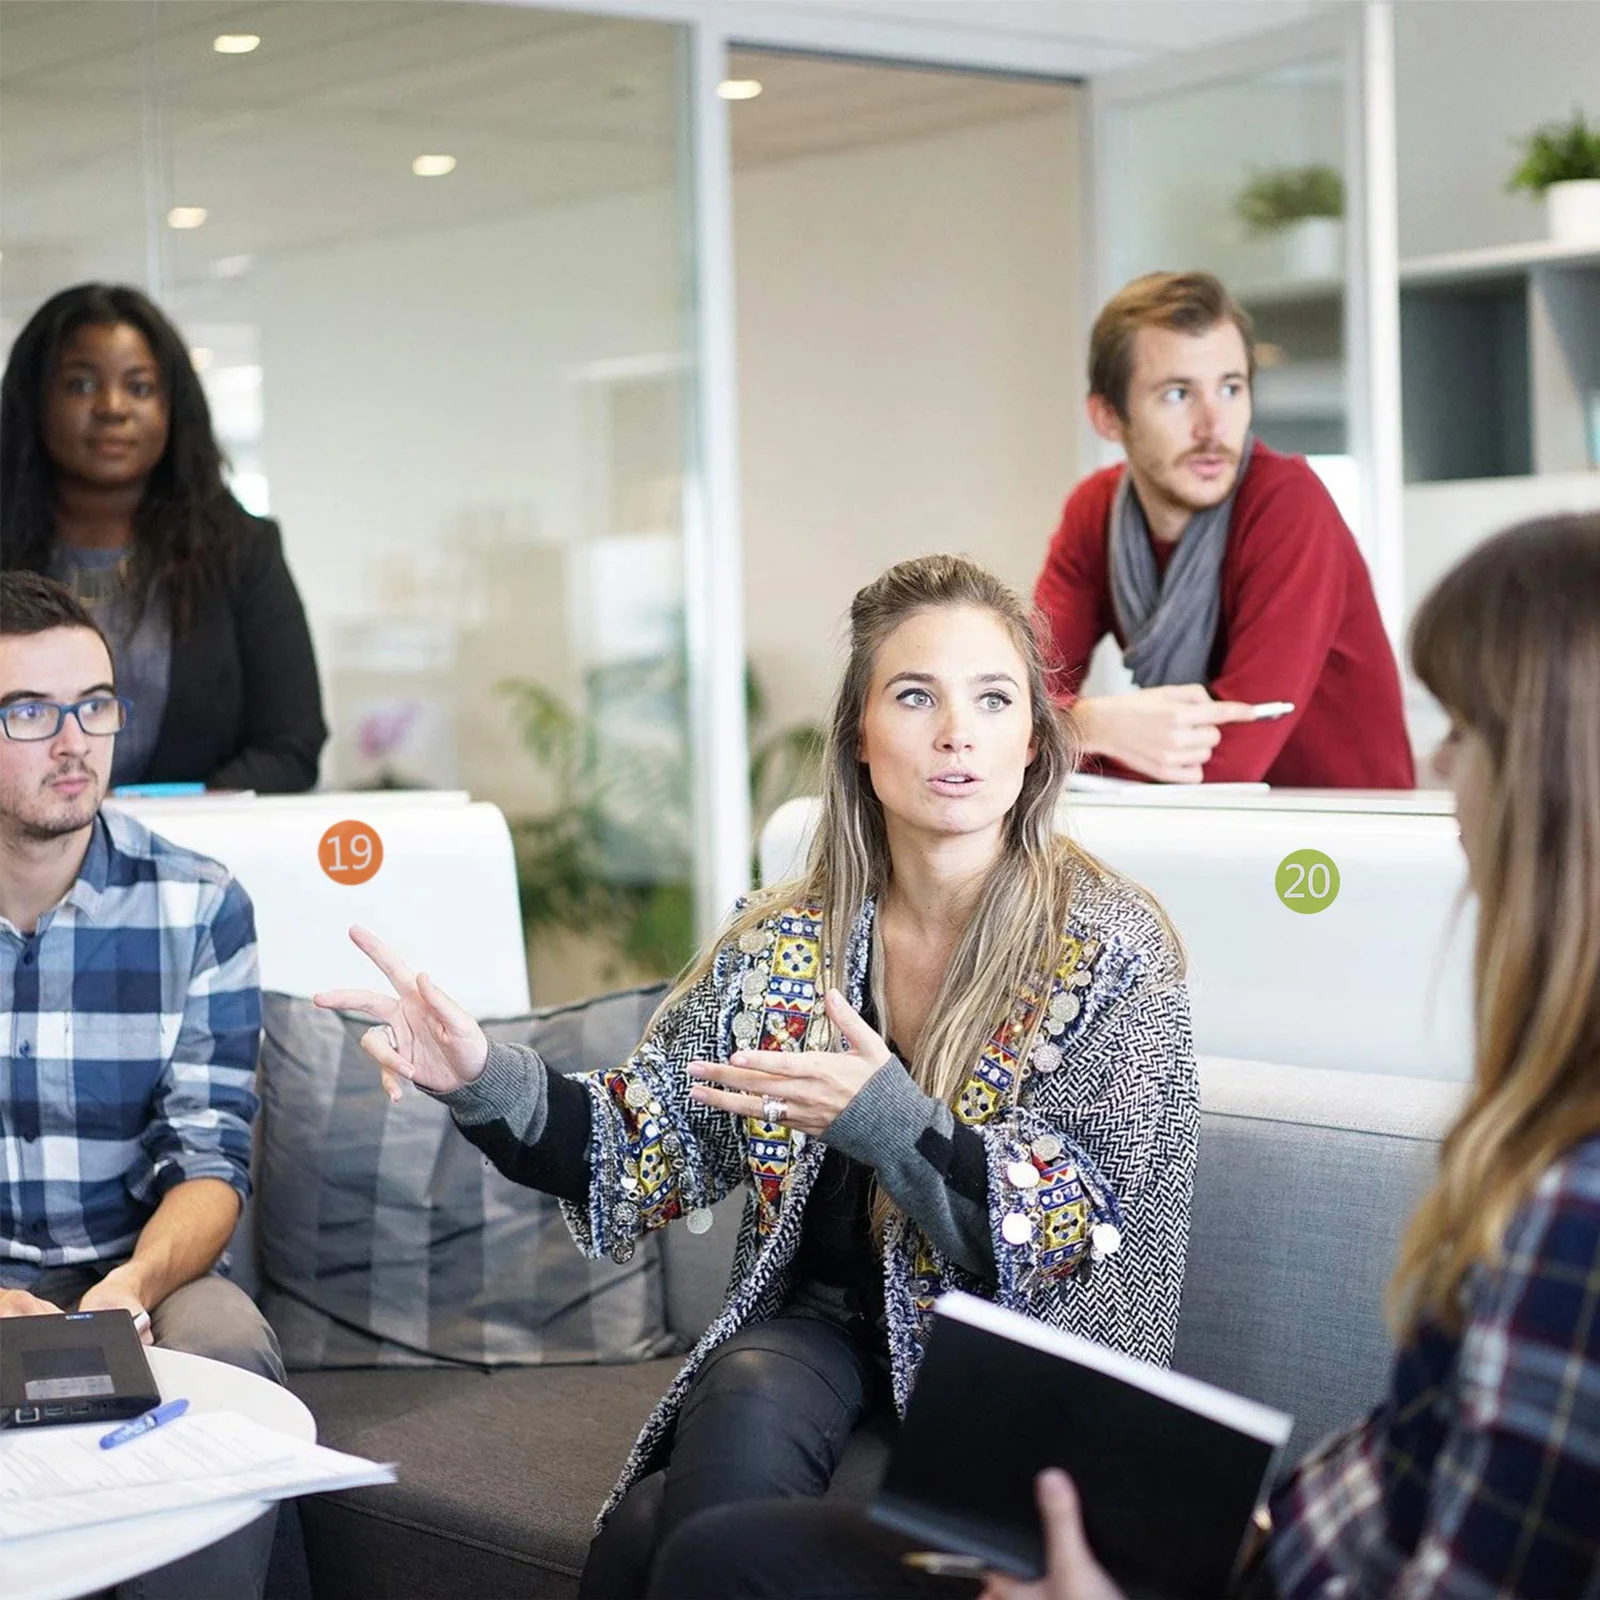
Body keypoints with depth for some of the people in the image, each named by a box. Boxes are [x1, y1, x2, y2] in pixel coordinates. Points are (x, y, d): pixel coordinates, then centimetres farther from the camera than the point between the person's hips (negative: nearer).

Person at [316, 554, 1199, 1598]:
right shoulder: (782, 946, 4)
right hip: (815, 1333, 4)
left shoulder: (1109, 953, -8)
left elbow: (1084, 1235, -13)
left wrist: (886, 1119, -28)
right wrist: (488, 1083, -15)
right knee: (747, 1404, -31)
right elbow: (650, 1150, 4)